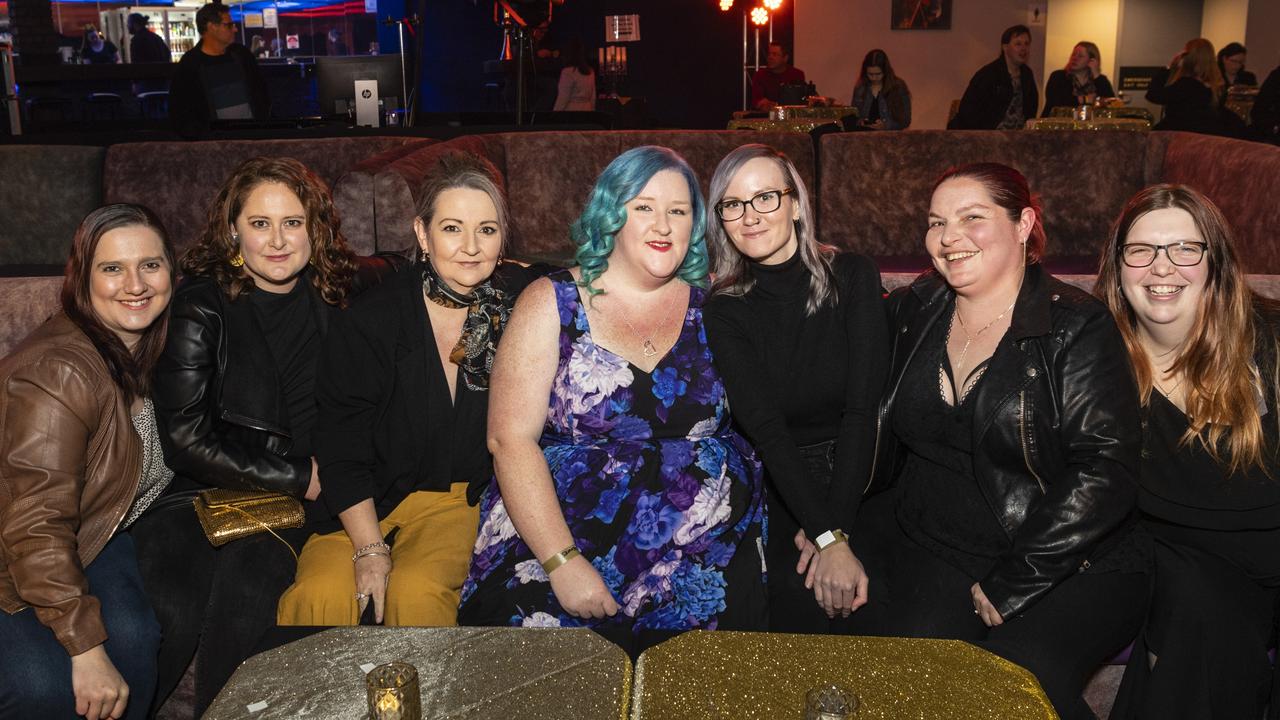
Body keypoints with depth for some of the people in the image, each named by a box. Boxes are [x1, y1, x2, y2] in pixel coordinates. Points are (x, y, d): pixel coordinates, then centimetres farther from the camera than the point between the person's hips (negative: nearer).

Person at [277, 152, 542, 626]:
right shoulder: (370, 323, -8)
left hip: (468, 497, 1)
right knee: (322, 592, -26)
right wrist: (370, 548, -16)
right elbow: (340, 451, -7)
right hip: (367, 502, 0)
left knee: (416, 588, -28)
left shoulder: (524, 299, -4)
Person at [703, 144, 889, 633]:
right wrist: (827, 538, -23)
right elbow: (765, 428, -12)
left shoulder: (853, 277, -1)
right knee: (802, 599, -20)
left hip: (857, 483, 1)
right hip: (777, 491, 0)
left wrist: (833, 528, -18)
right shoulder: (722, 311, 0)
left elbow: (862, 408, -9)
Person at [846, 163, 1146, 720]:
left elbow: (1105, 470, -14)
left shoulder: (1078, 329, -7)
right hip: (924, 543, 4)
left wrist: (1011, 584, -17)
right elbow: (875, 435, 10)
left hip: (1067, 565, -3)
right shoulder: (912, 311, 7)